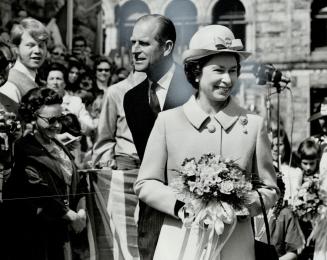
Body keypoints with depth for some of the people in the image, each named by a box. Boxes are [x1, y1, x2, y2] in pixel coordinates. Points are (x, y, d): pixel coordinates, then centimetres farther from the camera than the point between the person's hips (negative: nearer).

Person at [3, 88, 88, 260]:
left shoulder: (58, 146, 13)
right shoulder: (25, 150, -12)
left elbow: (77, 182, 11)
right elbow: (40, 192, -19)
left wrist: (81, 211, -5)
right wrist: (72, 216, -16)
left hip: (61, 227, 7)